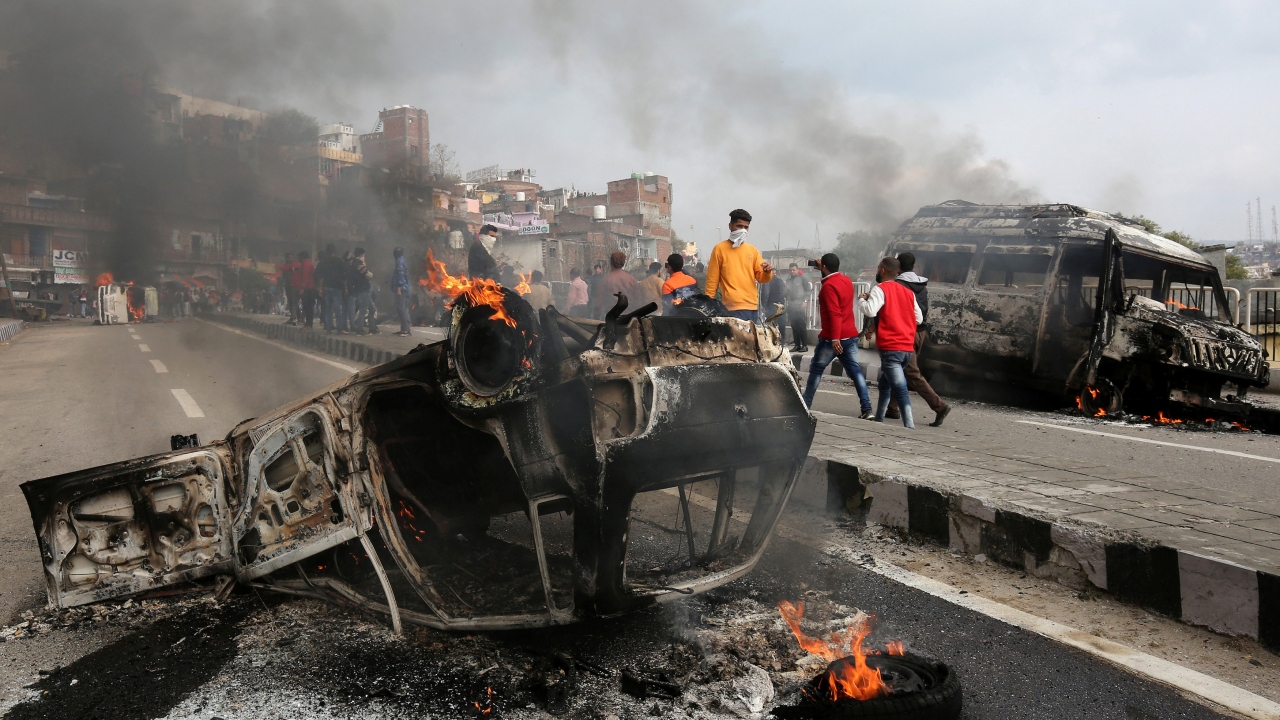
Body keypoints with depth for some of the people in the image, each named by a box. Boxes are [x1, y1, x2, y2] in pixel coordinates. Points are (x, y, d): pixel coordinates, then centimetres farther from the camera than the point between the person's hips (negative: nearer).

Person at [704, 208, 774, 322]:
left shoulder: (752, 250, 14)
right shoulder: (720, 248, 1)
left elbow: (760, 277, 13)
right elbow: (712, 280, 1)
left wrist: (767, 272, -10)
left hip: (753, 306, 6)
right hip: (734, 307, -6)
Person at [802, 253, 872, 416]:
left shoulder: (829, 286, -14)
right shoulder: (847, 280, 9)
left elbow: (834, 314, -23)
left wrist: (835, 338, -26)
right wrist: (822, 270, 32)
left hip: (832, 337, -7)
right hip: (851, 335, 7)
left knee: (816, 369, 8)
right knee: (855, 370, 3)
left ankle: (806, 404, 15)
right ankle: (867, 409, -6)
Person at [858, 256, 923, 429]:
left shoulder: (881, 289, -6)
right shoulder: (908, 292, 13)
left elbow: (870, 310, -22)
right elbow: (919, 318, 14)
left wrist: (861, 299, -3)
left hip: (890, 348, -7)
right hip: (908, 348, 7)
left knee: (900, 388, -13)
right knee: (885, 383, 22)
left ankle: (910, 426, -21)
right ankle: (879, 419, 30)